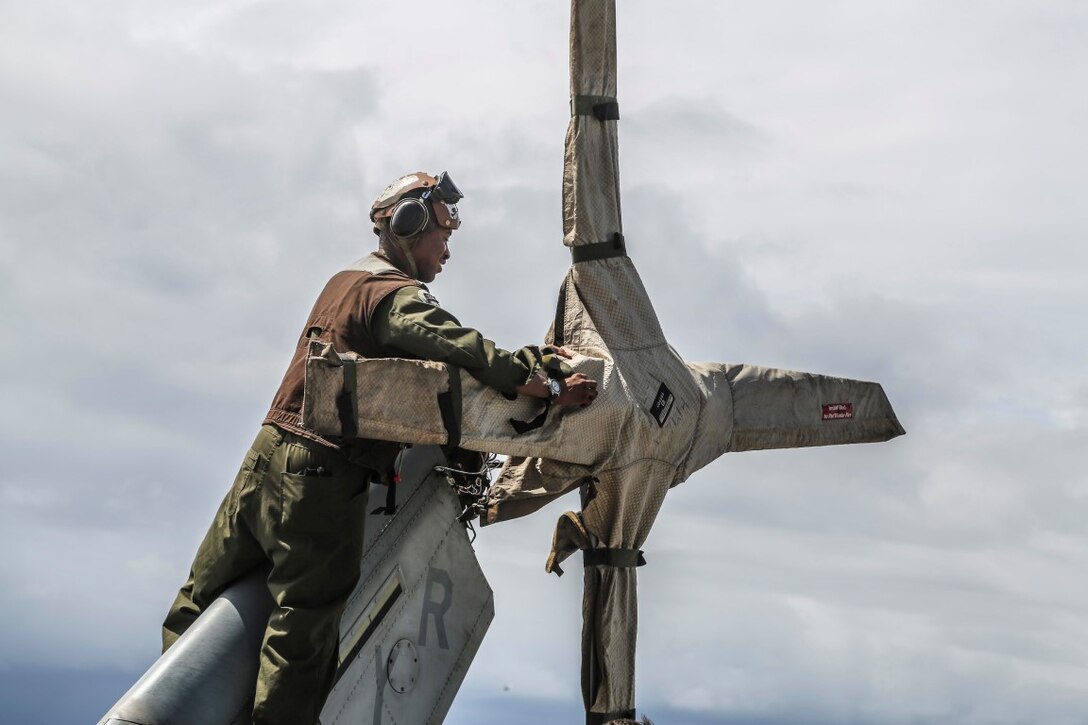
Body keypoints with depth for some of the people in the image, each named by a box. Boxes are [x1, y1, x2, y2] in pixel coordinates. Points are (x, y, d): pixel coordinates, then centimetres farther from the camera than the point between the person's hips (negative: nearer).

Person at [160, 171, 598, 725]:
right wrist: (549, 389, -25)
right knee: (302, 636, -6)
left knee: (203, 598, 16)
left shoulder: (342, 282, 19)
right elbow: (463, 352, -26)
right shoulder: (398, 296, -9)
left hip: (266, 457, 9)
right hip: (323, 477, -9)